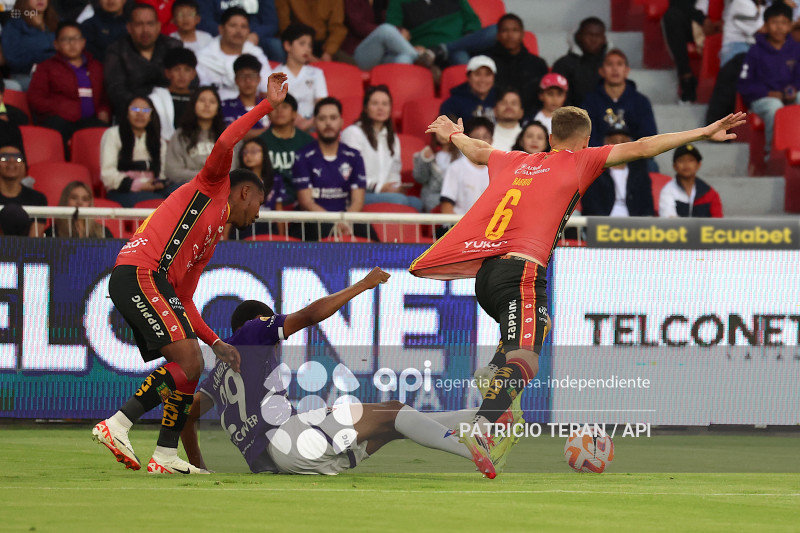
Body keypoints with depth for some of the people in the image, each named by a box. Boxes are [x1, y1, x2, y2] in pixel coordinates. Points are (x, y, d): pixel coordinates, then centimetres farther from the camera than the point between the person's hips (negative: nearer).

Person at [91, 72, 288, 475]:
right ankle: (117, 424, -20)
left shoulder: (211, 244, 32)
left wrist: (216, 343, 19)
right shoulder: (213, 186, 12)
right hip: (139, 272, -10)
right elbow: (225, 143, -7)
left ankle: (166, 456, 6)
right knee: (188, 361, -18)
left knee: (189, 368, 7)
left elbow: (183, 300, 27)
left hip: (155, 285, 10)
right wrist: (268, 105, -2)